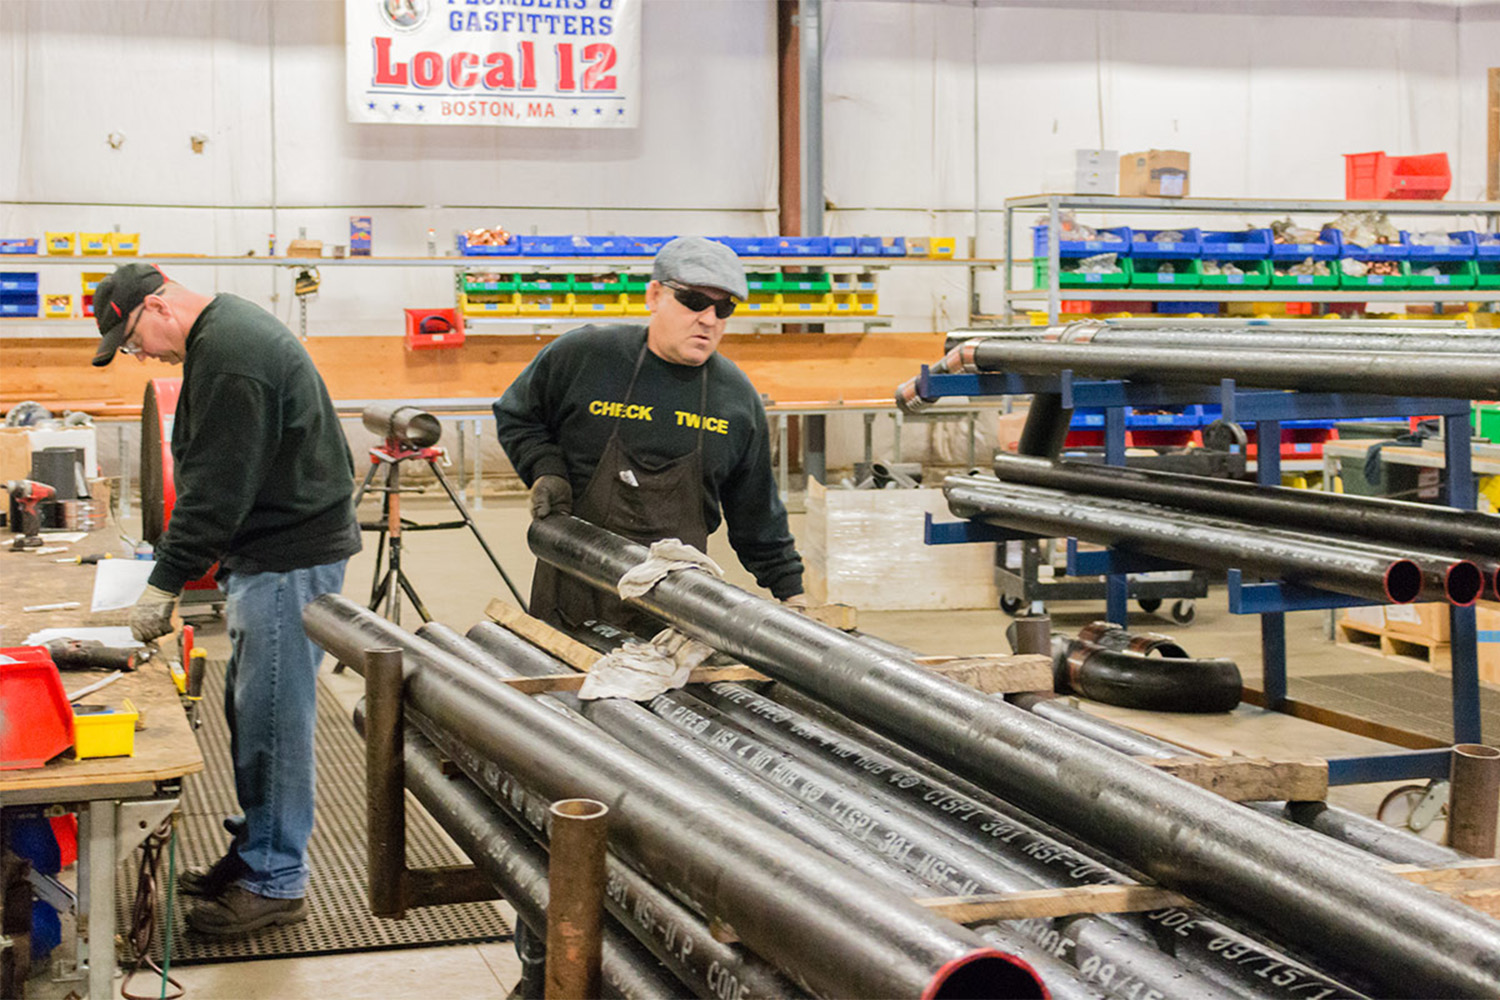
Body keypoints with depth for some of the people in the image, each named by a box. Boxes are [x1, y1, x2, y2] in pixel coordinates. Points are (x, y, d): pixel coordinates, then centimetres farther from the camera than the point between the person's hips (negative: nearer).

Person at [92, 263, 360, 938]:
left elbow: (217, 487, -22)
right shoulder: (226, 332, 14)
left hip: (291, 556, -11)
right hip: (270, 549, 11)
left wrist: (167, 583, -16)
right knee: (251, 707, 16)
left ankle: (275, 882, 3)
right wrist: (178, 565, 19)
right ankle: (256, 850, 27)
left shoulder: (230, 356, -20)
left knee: (272, 716, -5)